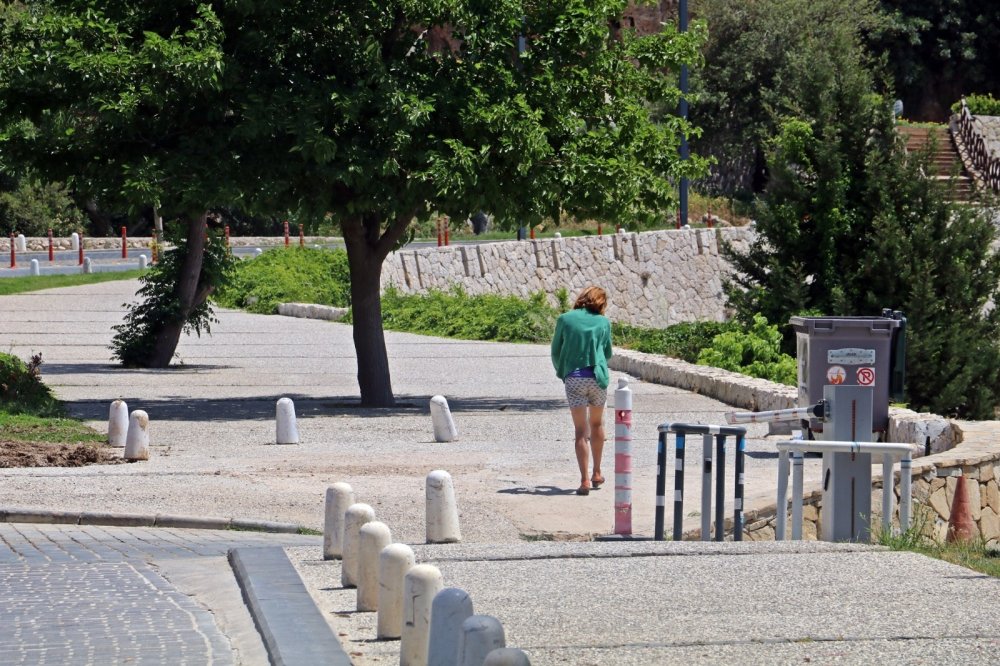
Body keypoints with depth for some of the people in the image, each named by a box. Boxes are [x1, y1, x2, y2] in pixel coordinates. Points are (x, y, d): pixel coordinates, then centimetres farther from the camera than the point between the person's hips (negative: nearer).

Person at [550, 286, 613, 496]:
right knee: (596, 424, 21)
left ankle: (584, 480, -9)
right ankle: (597, 473, 30)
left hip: (573, 378, -1)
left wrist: (561, 372, 24)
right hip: (597, 376, 1)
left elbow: (555, 351, 7)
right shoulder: (603, 322, 5)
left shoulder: (565, 319, 2)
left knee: (580, 430, 0)